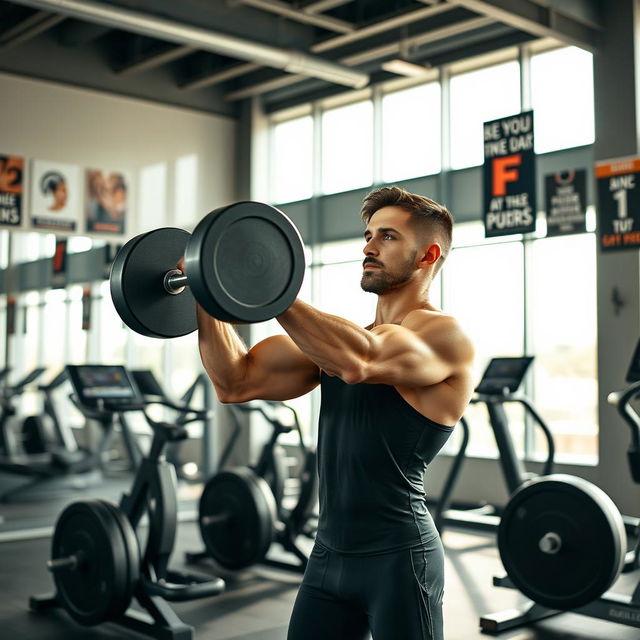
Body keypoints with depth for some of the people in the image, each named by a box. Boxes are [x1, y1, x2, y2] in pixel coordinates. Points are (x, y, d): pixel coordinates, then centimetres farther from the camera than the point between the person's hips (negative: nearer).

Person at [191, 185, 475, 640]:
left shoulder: (445, 336, -10)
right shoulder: (345, 332, 12)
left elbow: (358, 363, -33)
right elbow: (236, 382, 3)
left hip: (397, 556, -7)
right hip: (329, 552, 7)